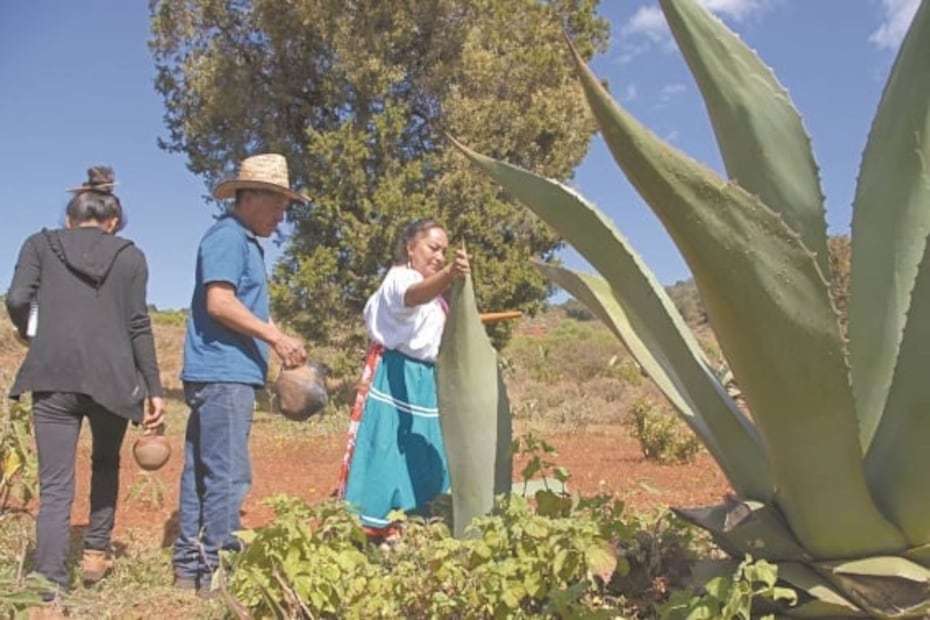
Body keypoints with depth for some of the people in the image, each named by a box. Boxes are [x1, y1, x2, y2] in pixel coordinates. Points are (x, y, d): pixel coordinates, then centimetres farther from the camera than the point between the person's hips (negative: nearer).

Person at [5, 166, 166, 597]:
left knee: (55, 487, 1)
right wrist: (154, 389, 5)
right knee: (106, 463, 26)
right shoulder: (130, 255, 10)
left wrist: (33, 335, 18)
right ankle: (96, 553, 28)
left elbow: (17, 300, -4)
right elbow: (138, 325, 3)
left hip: (53, 375, -1)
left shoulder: (40, 244, 10)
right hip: (112, 376, 1)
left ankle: (50, 587, -6)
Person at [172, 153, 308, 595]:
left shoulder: (245, 242, 21)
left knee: (203, 473, 12)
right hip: (223, 374, -10)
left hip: (226, 375, 10)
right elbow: (219, 302, -20)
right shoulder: (228, 236, -9)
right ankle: (219, 570, -2)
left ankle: (190, 566, 19)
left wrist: (278, 342, 13)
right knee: (228, 476, -7)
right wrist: (276, 336, -17)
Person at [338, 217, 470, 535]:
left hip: (422, 380, 10)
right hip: (394, 375, -9)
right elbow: (413, 296, -37)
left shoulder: (430, 287, 20)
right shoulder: (399, 278, -11)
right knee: (386, 454, -12)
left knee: (419, 461, 10)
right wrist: (448, 275, -56)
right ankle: (365, 528, -10)